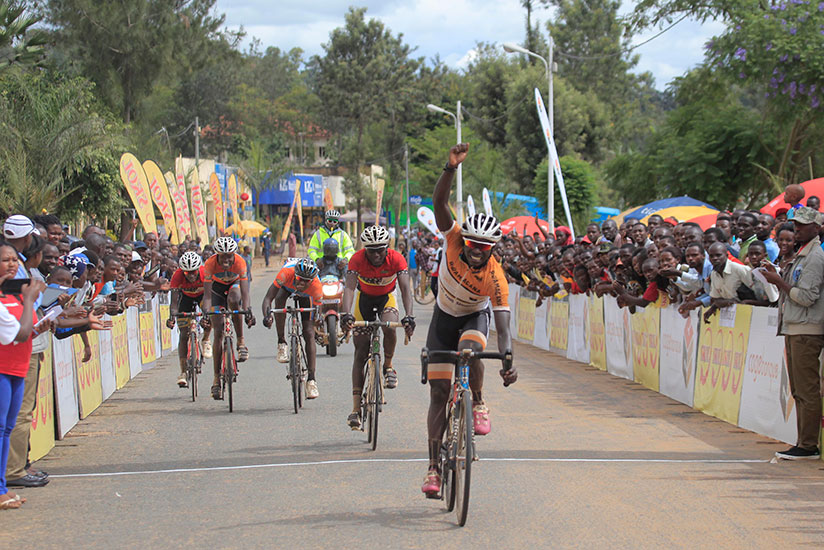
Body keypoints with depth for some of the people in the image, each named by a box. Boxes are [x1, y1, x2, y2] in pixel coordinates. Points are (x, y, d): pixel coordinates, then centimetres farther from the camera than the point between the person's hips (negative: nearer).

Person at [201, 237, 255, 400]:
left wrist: (247, 310, -53)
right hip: (217, 289, 1)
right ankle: (217, 379, -4)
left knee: (233, 300, -39)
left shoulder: (240, 263, -32)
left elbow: (244, 292, -37)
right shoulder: (210, 264, -31)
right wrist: (206, 311, -51)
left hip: (234, 286, 0)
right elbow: (207, 293, -34)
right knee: (218, 333, -8)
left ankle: (241, 342, -22)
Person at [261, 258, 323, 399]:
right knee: (279, 301, -37)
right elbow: (268, 298, -45)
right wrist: (266, 315, -60)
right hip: (286, 287, 0)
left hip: (305, 296, 0)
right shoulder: (286, 272, -44)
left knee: (309, 334, -13)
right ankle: (282, 343, -19)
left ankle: (311, 379, -11)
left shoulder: (316, 287, -40)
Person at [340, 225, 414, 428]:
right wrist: (346, 314, -55)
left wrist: (409, 316, -51)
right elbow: (349, 287, -38)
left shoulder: (396, 259, -28)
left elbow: (405, 288, -36)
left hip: (386, 298, 0)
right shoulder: (358, 259, -29)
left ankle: (388, 367, -3)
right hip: (364, 298, 0)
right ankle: (356, 408, -3)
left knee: (389, 328, -33)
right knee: (361, 353, -5)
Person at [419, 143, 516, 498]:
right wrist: (452, 168, -53)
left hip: (476, 316, -1)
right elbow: (439, 202, -39)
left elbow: (503, 325, -36)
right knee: (439, 392, -7)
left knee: (470, 350, -38)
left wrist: (508, 360, -51)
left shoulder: (495, 277, -31)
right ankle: (434, 467, -3)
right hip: (444, 317, 1)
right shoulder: (455, 239, -26)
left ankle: (479, 404, -10)